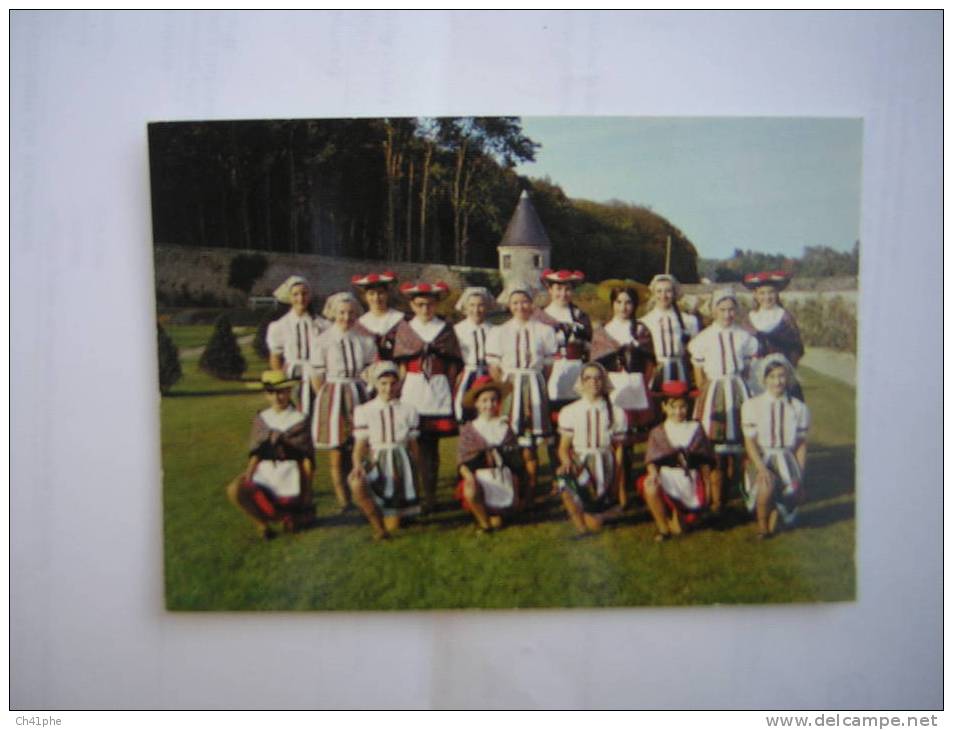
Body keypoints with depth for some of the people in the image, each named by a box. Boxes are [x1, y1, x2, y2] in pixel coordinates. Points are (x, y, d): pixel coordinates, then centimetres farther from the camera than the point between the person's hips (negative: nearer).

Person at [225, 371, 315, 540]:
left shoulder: (299, 420, -3)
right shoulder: (261, 420, 6)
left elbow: (306, 459, -2)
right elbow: (255, 454, 4)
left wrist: (307, 493, -1)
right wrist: (247, 479, -11)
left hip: (289, 479, -2)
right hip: (264, 474, 2)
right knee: (234, 490, -25)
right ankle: (262, 521, -2)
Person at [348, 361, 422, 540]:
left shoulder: (408, 410, 5)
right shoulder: (364, 411, 2)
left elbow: (413, 446, 10)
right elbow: (360, 445, -2)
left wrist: (416, 478, 12)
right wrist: (358, 465, -24)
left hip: (401, 465, 1)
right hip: (376, 462, -1)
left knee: (393, 526, -4)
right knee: (356, 483, -38)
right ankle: (378, 526, -13)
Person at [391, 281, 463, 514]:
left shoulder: (445, 329, 8)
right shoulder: (404, 328, 9)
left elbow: (453, 364, 8)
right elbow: (401, 365, 8)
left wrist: (451, 391, 2)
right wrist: (400, 393, 1)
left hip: (438, 391, 0)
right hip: (413, 390, 0)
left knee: (431, 443, 0)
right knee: (421, 444, -4)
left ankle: (430, 495, 7)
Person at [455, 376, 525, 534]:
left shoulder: (504, 426, 9)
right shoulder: (469, 429, 3)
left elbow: (515, 454, 12)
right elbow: (461, 458, -2)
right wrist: (468, 475, -20)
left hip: (503, 477, 2)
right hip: (480, 476, -2)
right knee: (470, 491, -35)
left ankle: (496, 514, 29)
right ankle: (483, 520, -6)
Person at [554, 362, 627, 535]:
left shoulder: (616, 413, 3)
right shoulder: (569, 412, 0)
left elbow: (618, 449, 6)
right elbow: (564, 447, 1)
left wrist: (618, 483, 5)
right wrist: (567, 462, -22)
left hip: (604, 468, 1)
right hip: (578, 464, -1)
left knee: (594, 525, -6)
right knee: (565, 480, -37)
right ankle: (580, 524, -11)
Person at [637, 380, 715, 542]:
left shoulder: (695, 429, 10)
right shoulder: (658, 433, 7)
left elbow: (705, 462, 13)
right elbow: (651, 459, -5)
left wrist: (707, 486, 10)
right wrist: (653, 473, -26)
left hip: (690, 481, 3)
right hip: (666, 478, -3)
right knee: (649, 486, -31)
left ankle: (678, 515, 29)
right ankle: (663, 526, -8)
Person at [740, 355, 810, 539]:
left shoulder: (799, 408, 7)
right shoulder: (752, 405, 1)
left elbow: (802, 445, 7)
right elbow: (750, 443, -4)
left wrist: (800, 476, -4)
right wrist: (762, 468, -20)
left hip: (787, 458, 2)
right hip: (760, 458, -2)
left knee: (794, 488, -28)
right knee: (767, 485, -32)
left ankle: (776, 515, 3)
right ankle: (762, 524, -5)